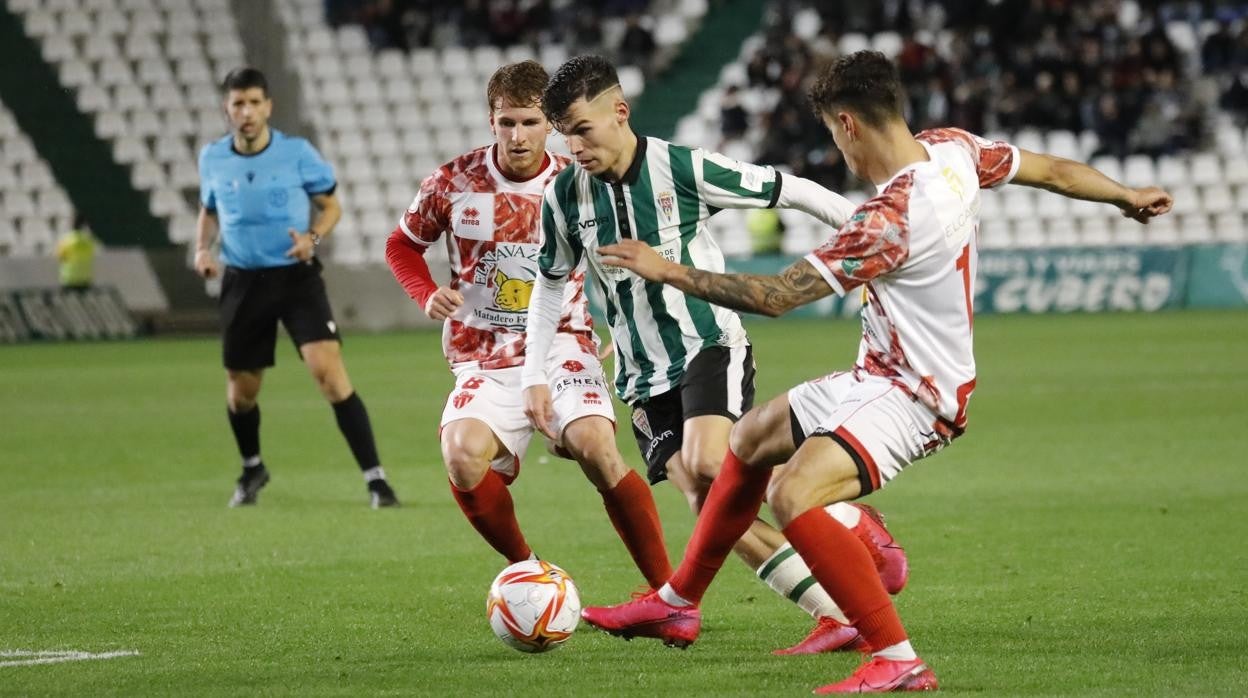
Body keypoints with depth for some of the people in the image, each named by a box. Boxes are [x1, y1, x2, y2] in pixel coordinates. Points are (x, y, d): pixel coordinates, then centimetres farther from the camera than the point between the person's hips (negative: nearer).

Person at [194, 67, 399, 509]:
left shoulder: (297, 153, -8)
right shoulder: (212, 158, 1)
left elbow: (331, 206, 3)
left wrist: (313, 237, -18)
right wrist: (203, 249, -1)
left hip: (296, 276, -3)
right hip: (243, 282, 3)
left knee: (329, 372, -19)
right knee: (241, 390, 11)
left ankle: (375, 479, -16)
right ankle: (252, 469, 41)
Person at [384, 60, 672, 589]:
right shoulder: (454, 184, -3)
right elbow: (402, 245, 14)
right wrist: (429, 296, -6)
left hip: (562, 349, -1)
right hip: (485, 361, 1)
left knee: (596, 447, -27)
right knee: (463, 456, -27)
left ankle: (667, 592, -17)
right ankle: (527, 571, -1)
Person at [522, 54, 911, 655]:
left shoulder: (685, 169, -12)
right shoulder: (565, 197, 0)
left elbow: (788, 191, -4)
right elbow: (551, 284, 15)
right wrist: (535, 375, 10)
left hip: (710, 346, -4)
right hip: (643, 377, 4)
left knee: (709, 465, -30)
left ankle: (852, 523, -10)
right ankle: (838, 619, -7)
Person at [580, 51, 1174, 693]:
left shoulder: (890, 219, -30)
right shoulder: (953, 150, -6)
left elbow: (776, 296, -26)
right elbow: (1052, 170, 10)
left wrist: (666, 270, -18)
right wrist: (1128, 196, 30)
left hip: (911, 399, -11)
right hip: (879, 374, 11)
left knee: (792, 494, -30)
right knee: (753, 439, 24)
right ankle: (676, 604, 37)